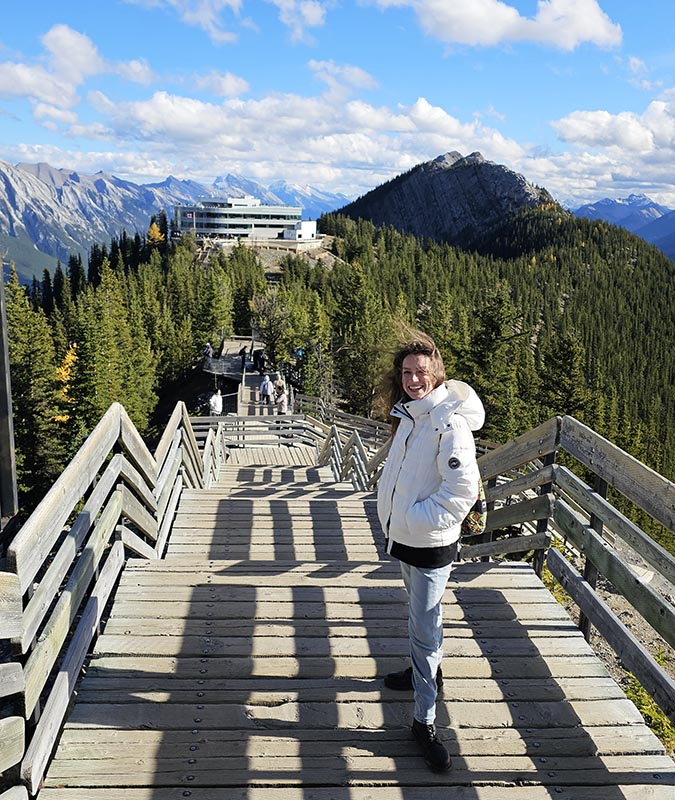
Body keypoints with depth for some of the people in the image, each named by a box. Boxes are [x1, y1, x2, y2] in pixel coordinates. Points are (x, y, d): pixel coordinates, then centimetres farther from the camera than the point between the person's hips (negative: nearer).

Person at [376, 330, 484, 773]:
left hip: (432, 542, -8)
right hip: (406, 537, 8)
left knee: (424, 628, -2)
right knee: (422, 616, 26)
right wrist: (394, 516, 8)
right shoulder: (409, 413, 5)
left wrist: (413, 519, -22)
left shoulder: (449, 421, -22)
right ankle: (426, 672, 47)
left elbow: (463, 489, -26)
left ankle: (425, 720, 10)